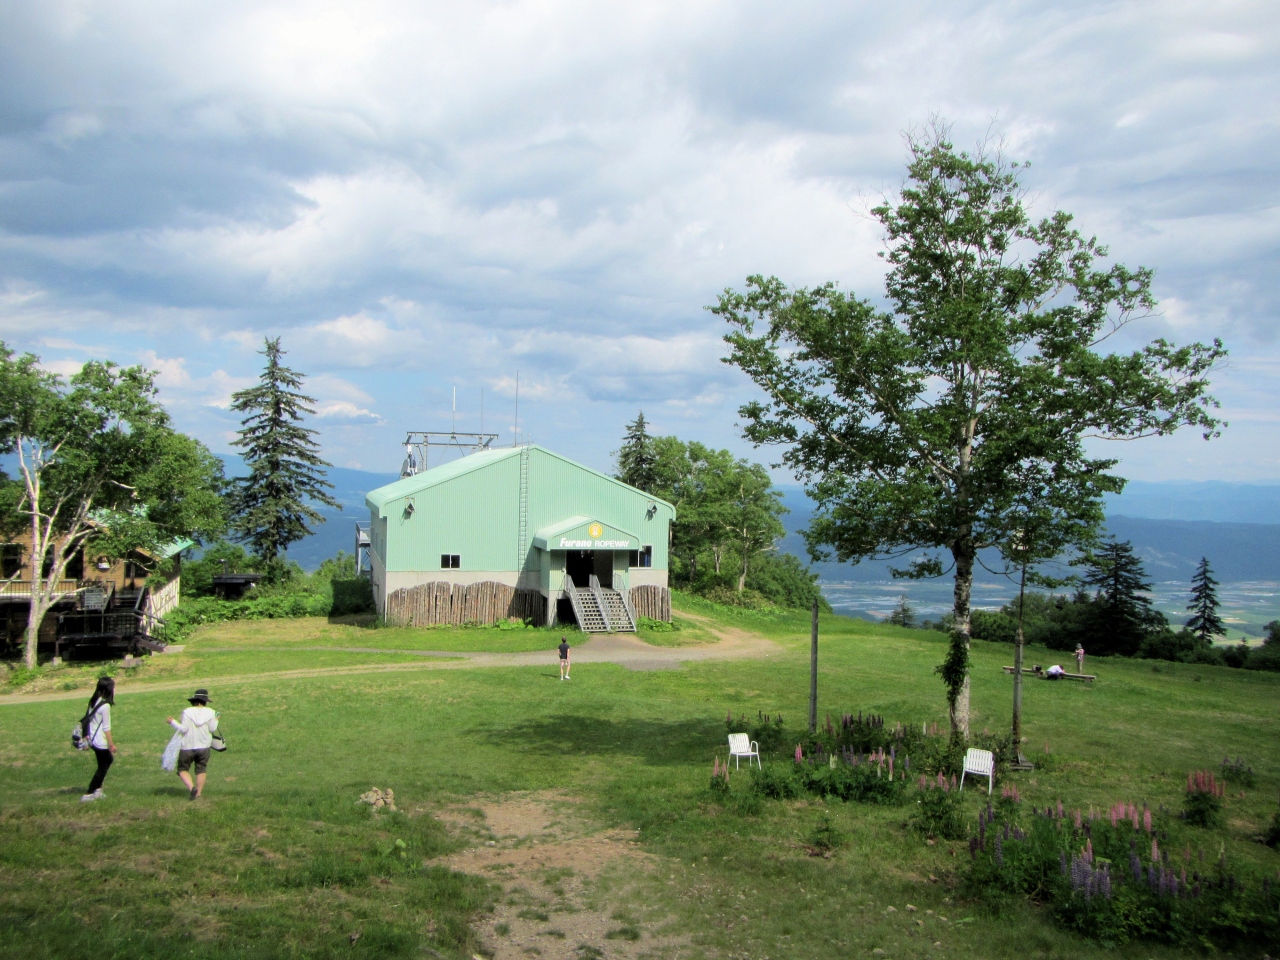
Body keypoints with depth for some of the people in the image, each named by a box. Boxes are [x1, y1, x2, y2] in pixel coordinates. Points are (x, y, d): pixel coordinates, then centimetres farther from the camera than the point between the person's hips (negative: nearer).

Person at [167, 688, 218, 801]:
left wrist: (173, 722, 1)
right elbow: (212, 729, -2)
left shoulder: (187, 712, -10)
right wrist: (215, 721, 17)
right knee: (201, 770, 15)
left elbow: (183, 729, -13)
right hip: (204, 746, 3)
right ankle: (198, 793, 16)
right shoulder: (210, 712, -3)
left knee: (183, 769, 10)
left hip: (187, 747, -2)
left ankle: (192, 787, -11)